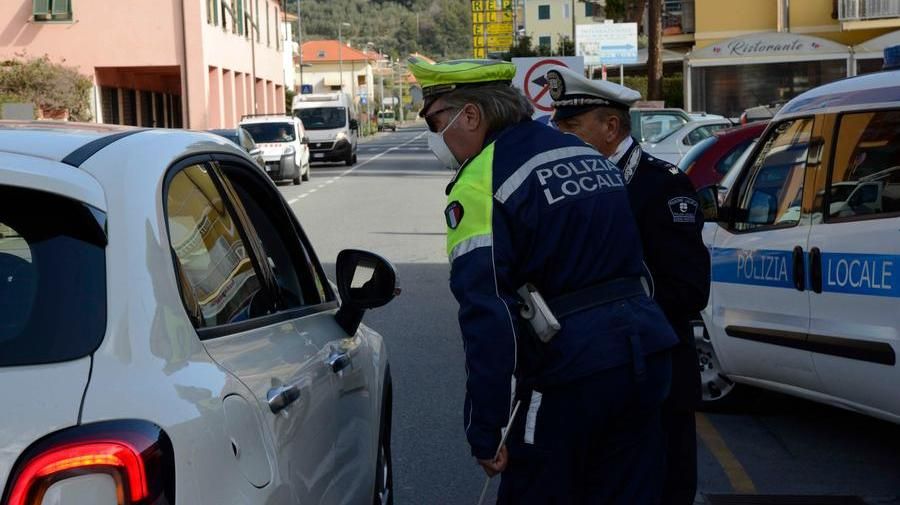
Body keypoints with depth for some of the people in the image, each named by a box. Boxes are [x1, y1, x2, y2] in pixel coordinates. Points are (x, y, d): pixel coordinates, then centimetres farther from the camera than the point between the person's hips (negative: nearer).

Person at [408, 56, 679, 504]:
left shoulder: (480, 185, -13)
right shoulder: (587, 154, 13)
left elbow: (487, 318, -19)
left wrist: (484, 433, -16)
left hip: (571, 375, -8)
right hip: (644, 358, 8)